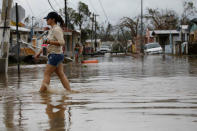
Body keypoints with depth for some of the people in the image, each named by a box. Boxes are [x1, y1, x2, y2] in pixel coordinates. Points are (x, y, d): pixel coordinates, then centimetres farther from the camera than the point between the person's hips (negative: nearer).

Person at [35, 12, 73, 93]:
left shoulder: (56, 29, -14)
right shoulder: (52, 29, 16)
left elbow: (62, 42, -24)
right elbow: (48, 44, 24)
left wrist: (50, 42, -27)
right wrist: (39, 53, 24)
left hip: (55, 55, -10)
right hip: (56, 55, 10)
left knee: (47, 74, -6)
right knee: (61, 74, 8)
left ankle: (42, 91, -4)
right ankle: (69, 91, 8)